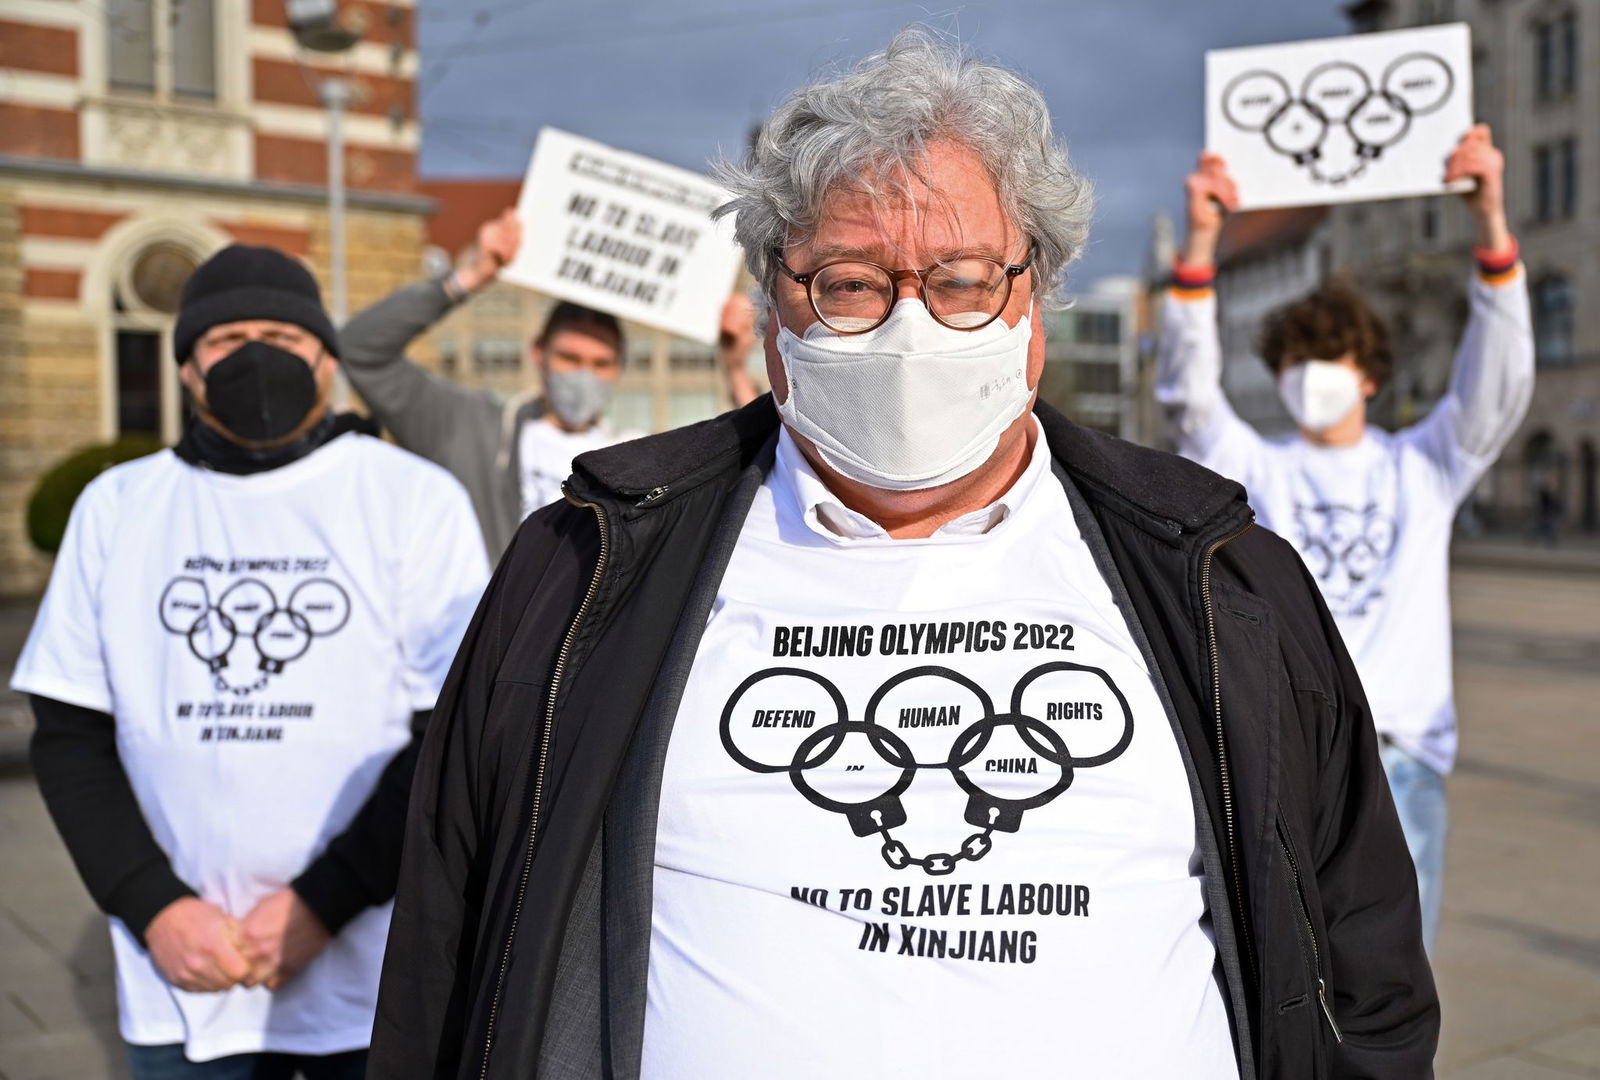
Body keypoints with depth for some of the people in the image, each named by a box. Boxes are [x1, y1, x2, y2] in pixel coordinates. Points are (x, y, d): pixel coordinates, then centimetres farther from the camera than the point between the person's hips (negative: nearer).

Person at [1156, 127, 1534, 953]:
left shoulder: (1423, 467, 14)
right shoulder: (1255, 472, 10)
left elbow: (1498, 385, 0)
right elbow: (1189, 393, -5)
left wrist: (1491, 223, -13)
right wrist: (1200, 244, -18)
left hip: (1400, 756, 1)